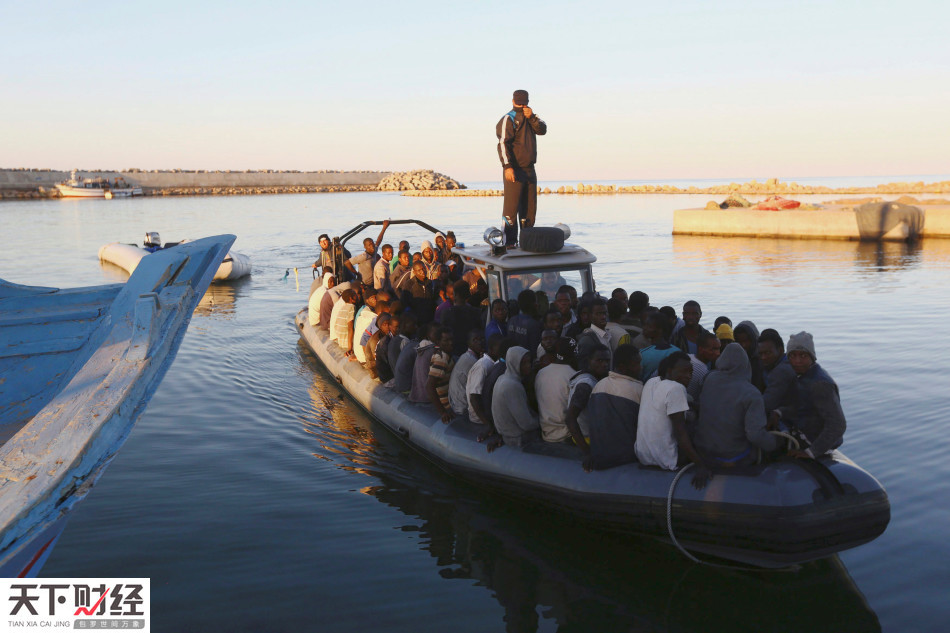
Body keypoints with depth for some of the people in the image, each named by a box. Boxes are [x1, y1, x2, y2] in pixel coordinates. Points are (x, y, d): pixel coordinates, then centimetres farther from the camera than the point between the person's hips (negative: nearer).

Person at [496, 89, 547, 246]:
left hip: (529, 169, 8)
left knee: (529, 208, 10)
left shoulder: (529, 118, 18)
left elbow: (542, 130, 4)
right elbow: (503, 144, -16)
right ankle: (509, 242, -8)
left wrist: (532, 117, -12)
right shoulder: (508, 119, -6)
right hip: (514, 171, -7)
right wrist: (507, 167, -26)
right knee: (511, 208, -9)